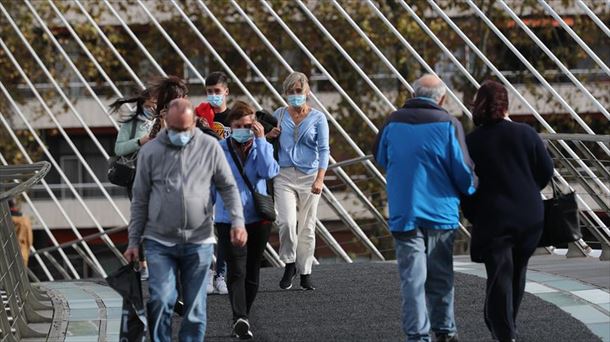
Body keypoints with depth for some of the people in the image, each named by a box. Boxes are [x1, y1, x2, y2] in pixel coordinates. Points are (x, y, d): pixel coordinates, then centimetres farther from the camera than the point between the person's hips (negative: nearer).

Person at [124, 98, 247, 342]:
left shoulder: (210, 147, 1)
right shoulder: (150, 152, 1)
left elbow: (229, 187, 6)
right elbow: (140, 201, 6)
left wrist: (238, 222, -9)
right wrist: (134, 242, 4)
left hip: (199, 242, 1)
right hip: (159, 242, -1)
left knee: (195, 308, 5)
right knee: (160, 301, -14)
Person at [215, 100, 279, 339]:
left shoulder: (262, 148, 3)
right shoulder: (219, 150, 0)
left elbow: (269, 172, -16)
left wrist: (261, 140, -14)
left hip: (258, 218, 3)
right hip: (229, 219, -3)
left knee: (252, 271, 11)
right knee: (237, 270, -17)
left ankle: (242, 318, 24)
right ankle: (240, 319, -28)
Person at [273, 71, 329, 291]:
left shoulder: (317, 118, 4)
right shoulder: (279, 115, 9)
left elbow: (323, 150, -1)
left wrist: (320, 179, -12)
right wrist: (269, 136, -5)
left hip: (309, 176, 0)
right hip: (284, 175, 0)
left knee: (307, 226, 3)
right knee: (287, 221, -17)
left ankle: (305, 273, 12)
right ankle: (289, 264, 3)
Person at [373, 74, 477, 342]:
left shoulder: (393, 122, 2)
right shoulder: (448, 125, -7)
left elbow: (380, 157, 18)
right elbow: (462, 170, -7)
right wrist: (470, 190, 14)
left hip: (403, 212, 1)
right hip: (441, 211, -1)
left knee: (412, 278, 0)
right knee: (441, 276, 13)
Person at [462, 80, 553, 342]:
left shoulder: (471, 143, -8)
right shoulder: (525, 134, -3)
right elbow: (546, 171, 3)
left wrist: (473, 217, 9)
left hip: (493, 220, -2)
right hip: (529, 217, 3)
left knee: (499, 278, -1)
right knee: (517, 272, 18)